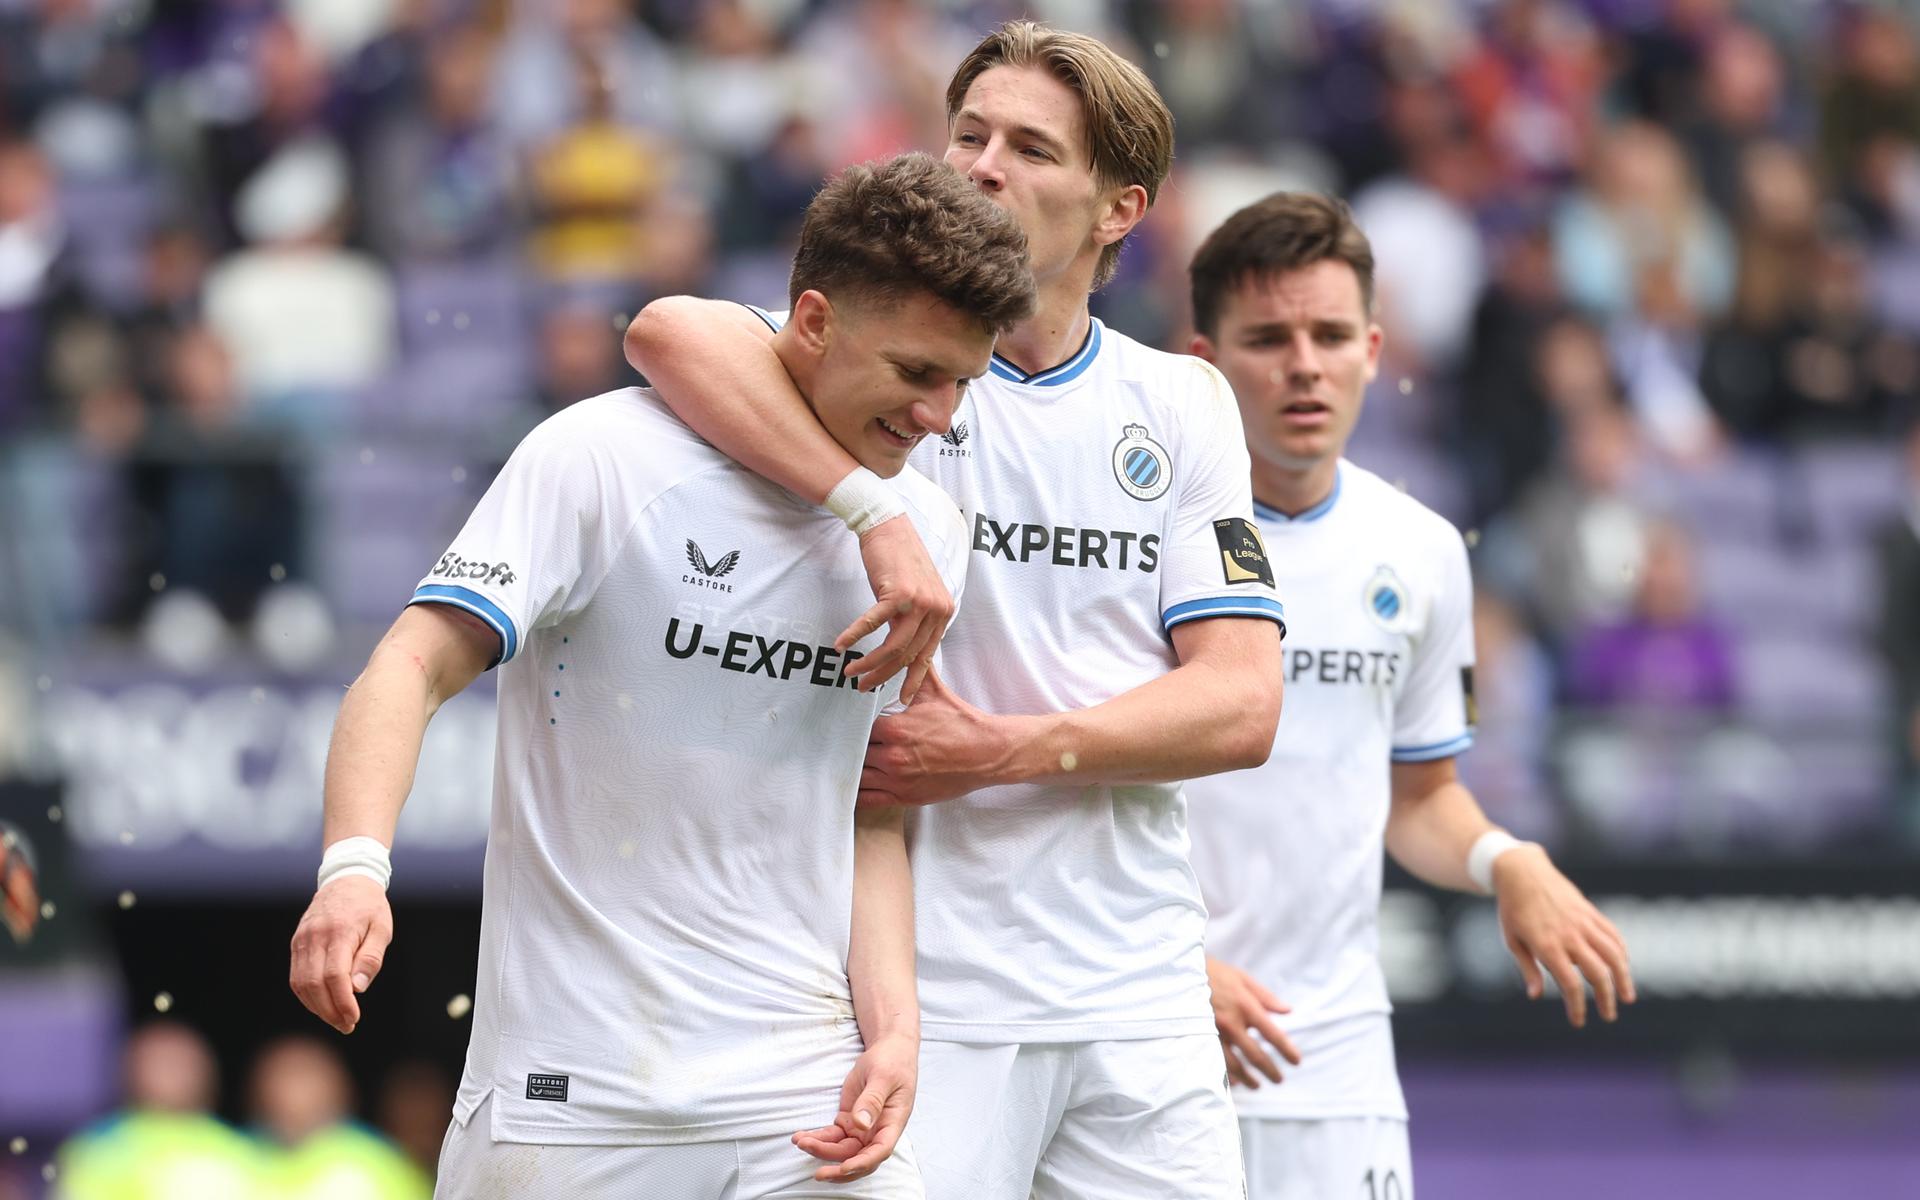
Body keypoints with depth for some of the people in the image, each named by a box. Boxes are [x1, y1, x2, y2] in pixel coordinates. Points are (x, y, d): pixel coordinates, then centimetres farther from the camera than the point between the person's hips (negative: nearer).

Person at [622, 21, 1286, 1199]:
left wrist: (1004, 750, -11)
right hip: (931, 1001, -3)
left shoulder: (1181, 404, 10)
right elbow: (671, 332, -22)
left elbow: (1241, 704, 2)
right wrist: (877, 511, -30)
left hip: (1143, 1007, 3)